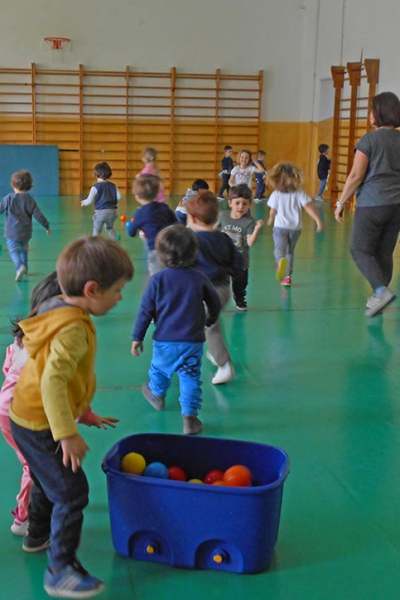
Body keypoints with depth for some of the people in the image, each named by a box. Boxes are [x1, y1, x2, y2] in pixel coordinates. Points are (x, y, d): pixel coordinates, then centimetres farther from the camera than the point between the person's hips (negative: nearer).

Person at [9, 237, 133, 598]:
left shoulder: (59, 308, 3)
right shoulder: (73, 328, -28)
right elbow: (52, 382, -35)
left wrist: (80, 406, 26)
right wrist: (67, 434, -33)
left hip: (28, 419, 10)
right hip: (42, 426, -10)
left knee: (48, 481, 29)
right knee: (71, 493, -3)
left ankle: (38, 535, 51)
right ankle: (60, 571, 6)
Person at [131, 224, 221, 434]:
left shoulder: (157, 279, -9)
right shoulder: (199, 278, -4)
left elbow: (145, 310, -5)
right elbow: (215, 304, 8)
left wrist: (137, 337, 3)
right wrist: (210, 320, 29)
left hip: (164, 340, 0)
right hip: (193, 341, 0)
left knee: (159, 370, 25)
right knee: (190, 378, 6)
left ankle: (157, 395, 50)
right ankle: (189, 417, 1)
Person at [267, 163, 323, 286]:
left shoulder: (276, 194, -6)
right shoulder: (299, 193, -3)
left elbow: (273, 212, 1)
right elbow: (309, 207, -13)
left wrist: (270, 220, 22)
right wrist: (318, 220, -13)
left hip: (280, 227, -3)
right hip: (295, 228, 3)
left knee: (279, 248, -11)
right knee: (290, 251, 19)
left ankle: (281, 261, -47)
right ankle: (288, 276, 20)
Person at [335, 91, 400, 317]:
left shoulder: (369, 140, -7)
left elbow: (355, 176, -11)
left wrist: (341, 203, -4)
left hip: (372, 204, -5)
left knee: (361, 250, 3)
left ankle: (382, 290, -15)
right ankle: (378, 297, 16)